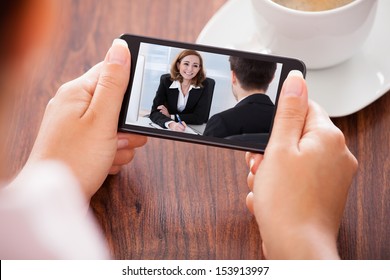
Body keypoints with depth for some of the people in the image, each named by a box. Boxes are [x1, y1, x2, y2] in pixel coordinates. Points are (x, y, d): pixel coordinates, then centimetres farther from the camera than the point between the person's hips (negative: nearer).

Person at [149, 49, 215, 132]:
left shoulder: (204, 85, -8)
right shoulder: (166, 81, -7)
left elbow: (200, 117, -10)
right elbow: (155, 112, -15)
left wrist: (170, 116, -13)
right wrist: (171, 124, -33)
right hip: (166, 130, 1)